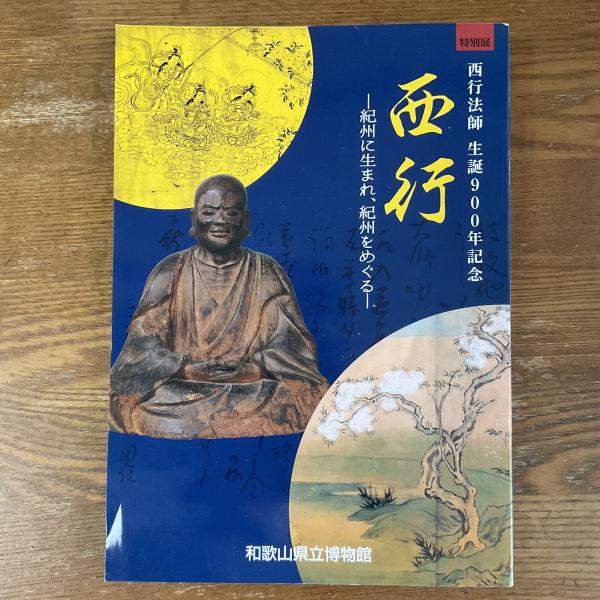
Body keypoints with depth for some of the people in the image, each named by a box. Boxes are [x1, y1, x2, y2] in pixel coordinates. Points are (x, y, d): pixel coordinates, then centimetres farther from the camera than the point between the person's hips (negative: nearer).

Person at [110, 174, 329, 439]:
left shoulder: (267, 273, 7)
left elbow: (291, 344, 0)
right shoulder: (170, 272, 8)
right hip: (180, 388, 1)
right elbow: (143, 342, -1)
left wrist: (255, 368, -18)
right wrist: (187, 368, -17)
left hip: (254, 386, 0)